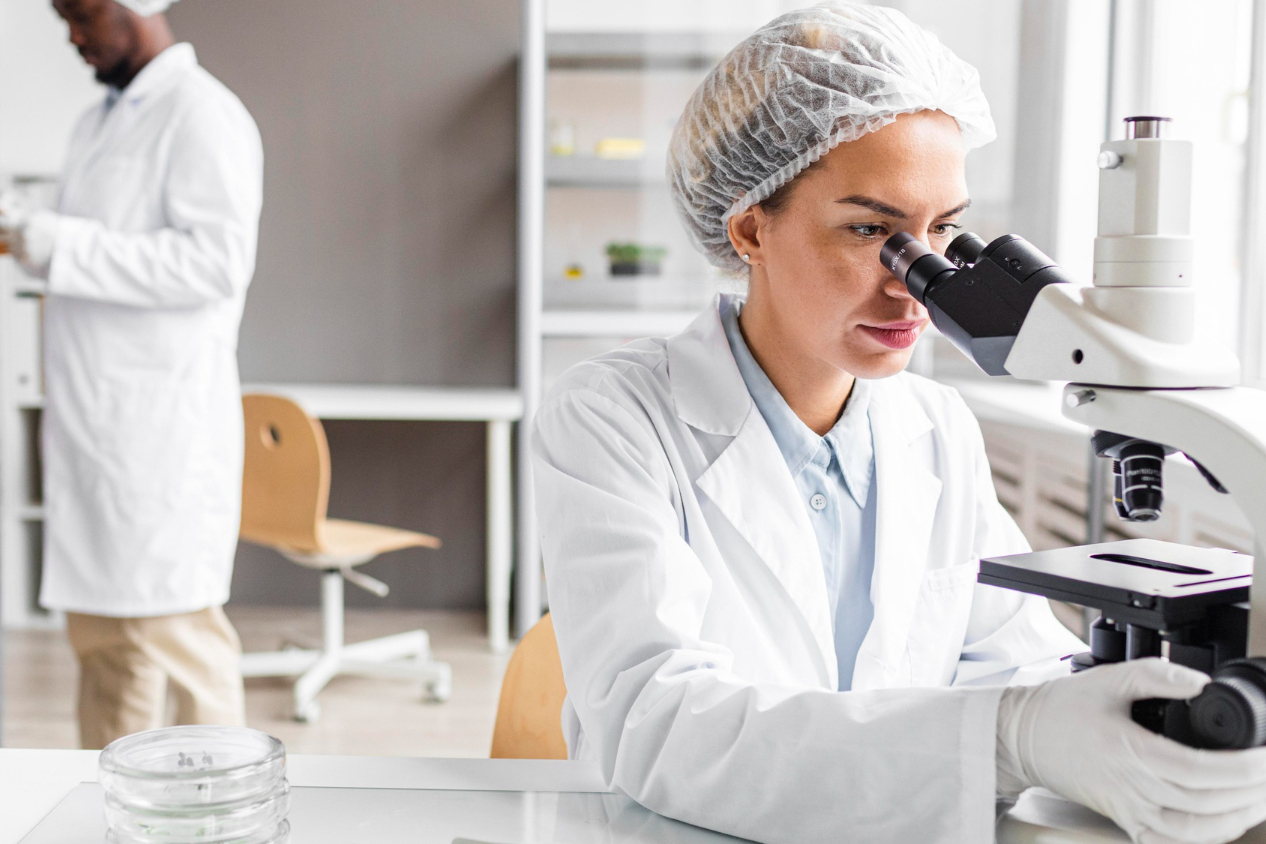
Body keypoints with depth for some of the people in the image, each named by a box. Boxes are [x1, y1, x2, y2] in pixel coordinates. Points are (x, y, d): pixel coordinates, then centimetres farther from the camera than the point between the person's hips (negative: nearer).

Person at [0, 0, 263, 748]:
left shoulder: (203, 116, -9)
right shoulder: (101, 123, 19)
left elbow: (218, 261, -20)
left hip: (164, 422, -8)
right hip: (90, 419, 8)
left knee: (176, 625, -3)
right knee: (100, 632, 13)